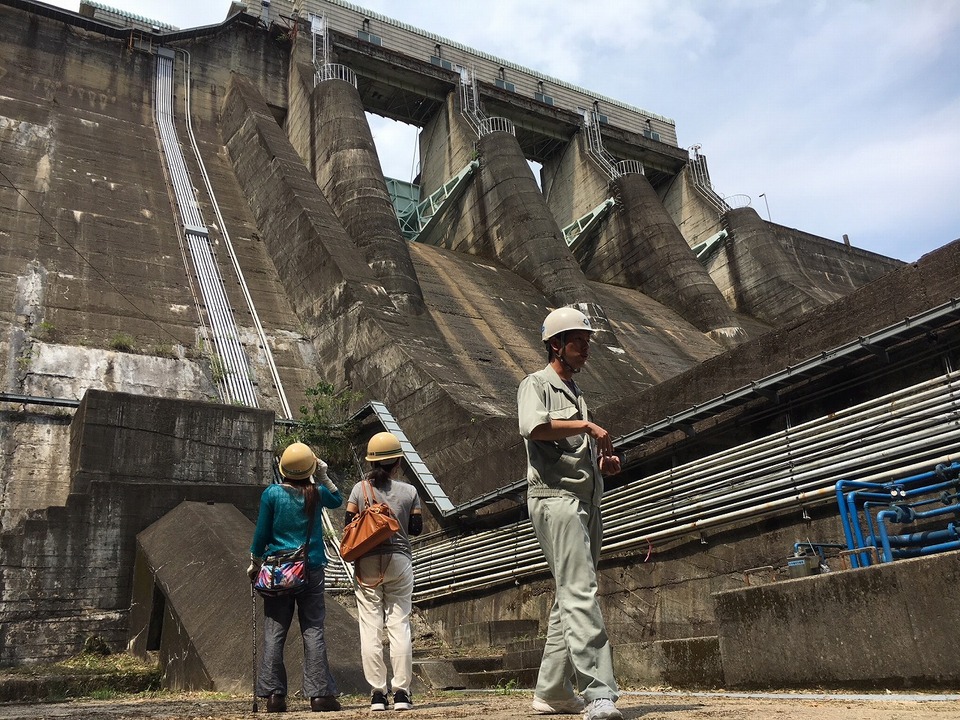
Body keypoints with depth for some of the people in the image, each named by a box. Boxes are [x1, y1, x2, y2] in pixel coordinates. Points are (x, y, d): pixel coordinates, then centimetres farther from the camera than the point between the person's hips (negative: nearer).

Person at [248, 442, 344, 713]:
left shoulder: (272, 493, -5)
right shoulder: (316, 494, -2)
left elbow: (261, 533, 0)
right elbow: (337, 500, 21)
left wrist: (254, 564, 13)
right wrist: (323, 477, 10)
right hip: (311, 569, 0)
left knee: (274, 632, 7)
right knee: (313, 631, 3)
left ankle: (274, 694, 8)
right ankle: (319, 694, 2)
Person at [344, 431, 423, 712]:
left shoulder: (360, 489, 0)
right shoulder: (409, 491, -1)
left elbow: (348, 524, -1)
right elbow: (416, 528, 2)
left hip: (367, 563, 0)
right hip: (399, 561, 0)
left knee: (370, 628, 4)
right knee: (399, 625, 4)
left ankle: (377, 693, 5)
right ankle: (401, 692, 4)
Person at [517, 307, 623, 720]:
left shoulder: (576, 393, 26)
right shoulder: (536, 384, 0)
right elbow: (534, 427, -22)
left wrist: (604, 462, 8)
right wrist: (588, 426, -17)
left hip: (587, 502, 9)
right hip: (556, 498, -9)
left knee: (571, 597, 10)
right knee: (580, 593, -17)